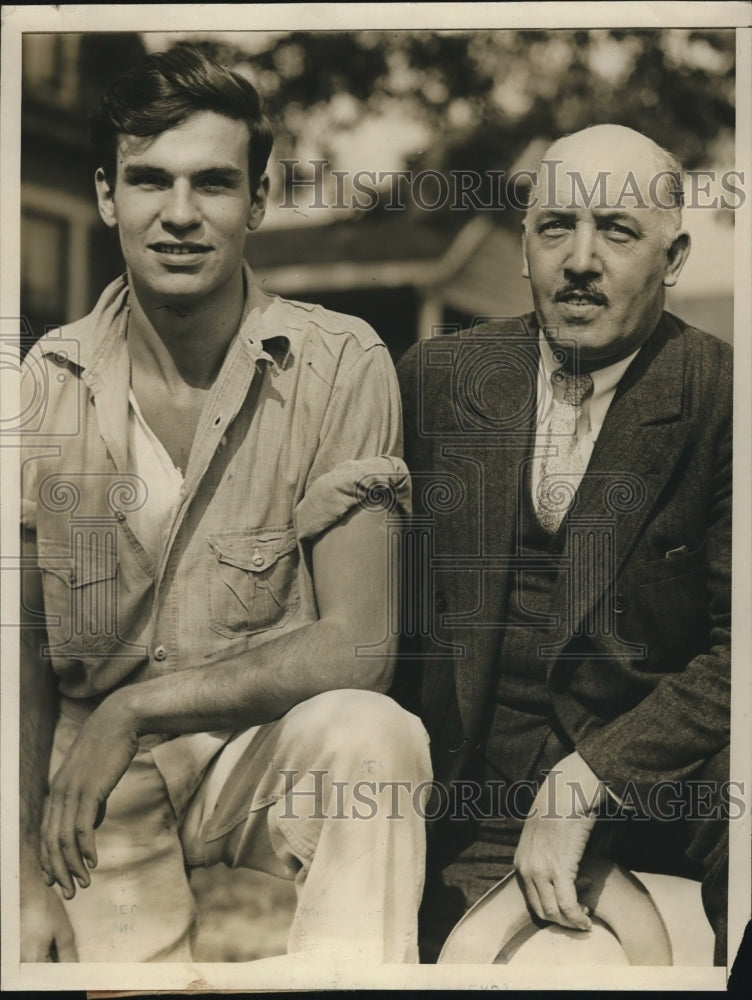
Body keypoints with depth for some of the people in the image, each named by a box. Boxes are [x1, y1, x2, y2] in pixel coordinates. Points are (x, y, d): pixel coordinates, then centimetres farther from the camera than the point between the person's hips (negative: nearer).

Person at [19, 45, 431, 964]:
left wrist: (136, 705, -18)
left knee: (370, 731, -31)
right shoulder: (45, 388, -2)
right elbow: (22, 655, 3)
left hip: (278, 753, 0)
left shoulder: (341, 365, -9)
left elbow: (356, 645, -13)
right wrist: (26, 875, -8)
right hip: (100, 783, 1)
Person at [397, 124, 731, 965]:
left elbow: (733, 645, -10)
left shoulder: (719, 399, -6)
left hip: (668, 764, -2)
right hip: (483, 784, 2)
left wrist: (587, 779, -18)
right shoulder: (438, 376, 5)